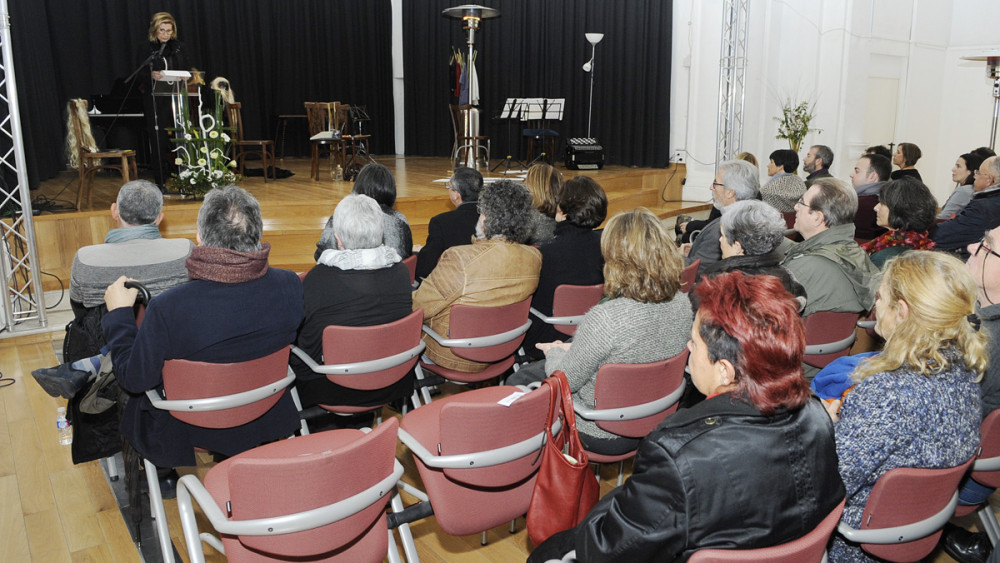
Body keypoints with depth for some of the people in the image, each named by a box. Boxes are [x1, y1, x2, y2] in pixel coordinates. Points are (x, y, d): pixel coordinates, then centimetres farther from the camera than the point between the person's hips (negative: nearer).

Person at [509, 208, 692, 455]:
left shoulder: (605, 318, -35)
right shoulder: (681, 305, -12)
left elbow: (566, 381, -20)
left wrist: (554, 352, 2)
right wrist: (572, 349, 9)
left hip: (603, 435, -7)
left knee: (518, 382, 20)